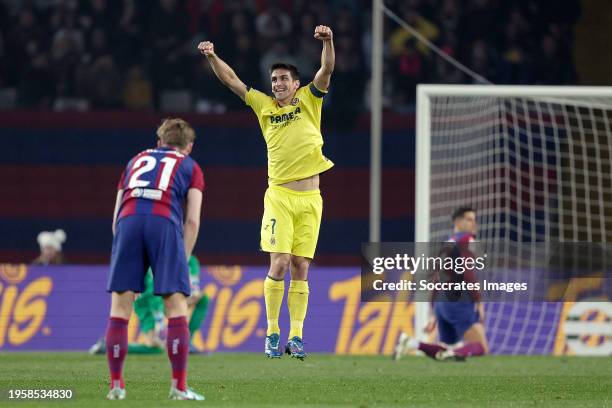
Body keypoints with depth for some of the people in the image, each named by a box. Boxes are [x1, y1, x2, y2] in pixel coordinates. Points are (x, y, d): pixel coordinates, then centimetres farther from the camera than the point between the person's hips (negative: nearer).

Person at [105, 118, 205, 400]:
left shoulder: (136, 161, 33)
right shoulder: (190, 167, 25)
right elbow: (192, 221, 12)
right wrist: (183, 261, 16)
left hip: (129, 221, 2)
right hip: (165, 223, -2)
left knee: (120, 308, 6)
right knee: (176, 307, 0)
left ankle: (116, 386, 5)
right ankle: (179, 387, -5)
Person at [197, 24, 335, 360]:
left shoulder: (308, 100, 8)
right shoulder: (264, 106, 9)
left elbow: (327, 70, -6)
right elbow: (231, 80, 8)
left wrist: (327, 42, -23)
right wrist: (212, 57, -6)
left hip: (310, 199, 0)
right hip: (279, 197, 0)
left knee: (300, 269, 1)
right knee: (279, 264, -10)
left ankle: (295, 337, 4)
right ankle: (272, 334, 1)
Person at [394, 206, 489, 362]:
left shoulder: (446, 245, 22)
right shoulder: (467, 239, -5)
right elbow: (468, 272, -19)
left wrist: (434, 315, 25)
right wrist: (479, 303, -18)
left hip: (442, 303, 8)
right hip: (459, 303, -8)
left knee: (445, 354, 14)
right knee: (481, 348, -12)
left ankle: (411, 343, -7)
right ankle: (457, 351, -41)